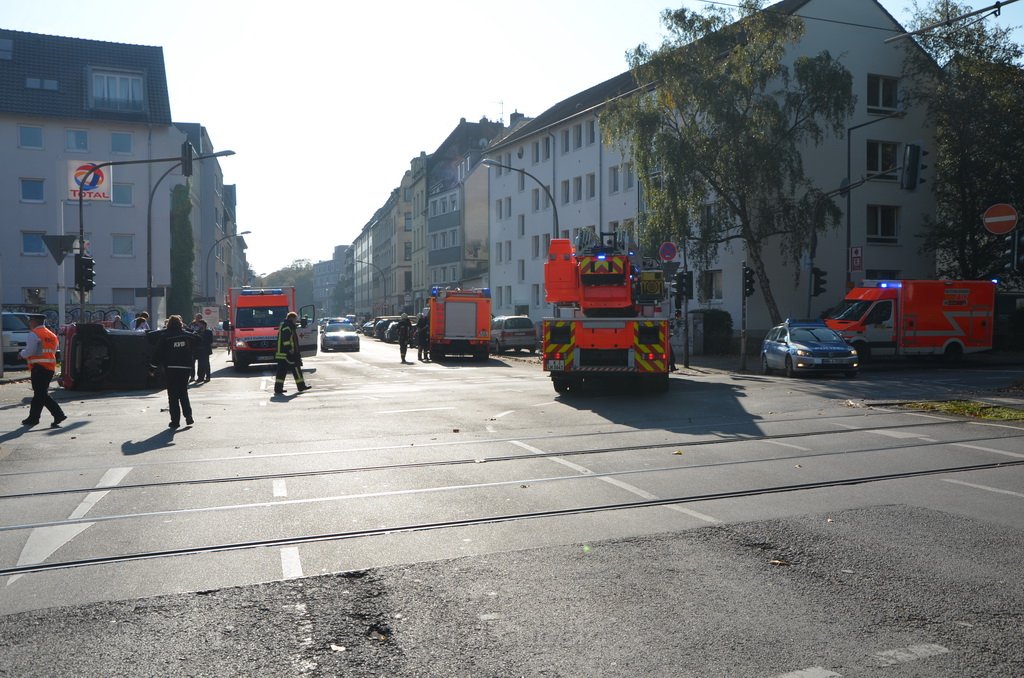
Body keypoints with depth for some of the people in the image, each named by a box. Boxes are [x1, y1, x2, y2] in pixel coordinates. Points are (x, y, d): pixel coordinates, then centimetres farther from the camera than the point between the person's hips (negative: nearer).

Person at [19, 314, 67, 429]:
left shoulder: (34, 334, -8)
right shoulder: (51, 335, 18)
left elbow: (29, 352, -17)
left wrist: (22, 353, 6)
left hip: (39, 367, -9)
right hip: (50, 367, 9)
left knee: (41, 394, -8)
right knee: (39, 393, 16)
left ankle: (59, 415, -19)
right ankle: (33, 418, 23)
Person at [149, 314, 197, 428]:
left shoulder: (165, 337, -5)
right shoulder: (189, 335, 3)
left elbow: (158, 354, -3)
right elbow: (194, 350, 12)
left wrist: (152, 368, 2)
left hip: (171, 369, -3)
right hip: (185, 367, 3)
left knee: (173, 395, 4)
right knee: (183, 393, 16)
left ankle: (175, 420, 2)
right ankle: (188, 416, 6)